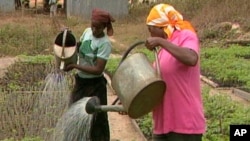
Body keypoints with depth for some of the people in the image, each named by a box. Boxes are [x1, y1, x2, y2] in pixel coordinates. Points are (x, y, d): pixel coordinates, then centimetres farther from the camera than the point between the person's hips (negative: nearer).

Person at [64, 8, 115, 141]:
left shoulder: (105, 43, -21)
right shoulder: (87, 31, -2)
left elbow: (98, 70, -24)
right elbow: (79, 47, 17)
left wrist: (74, 66, -22)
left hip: (95, 85, -7)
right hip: (80, 82, 7)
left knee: (97, 119, 3)